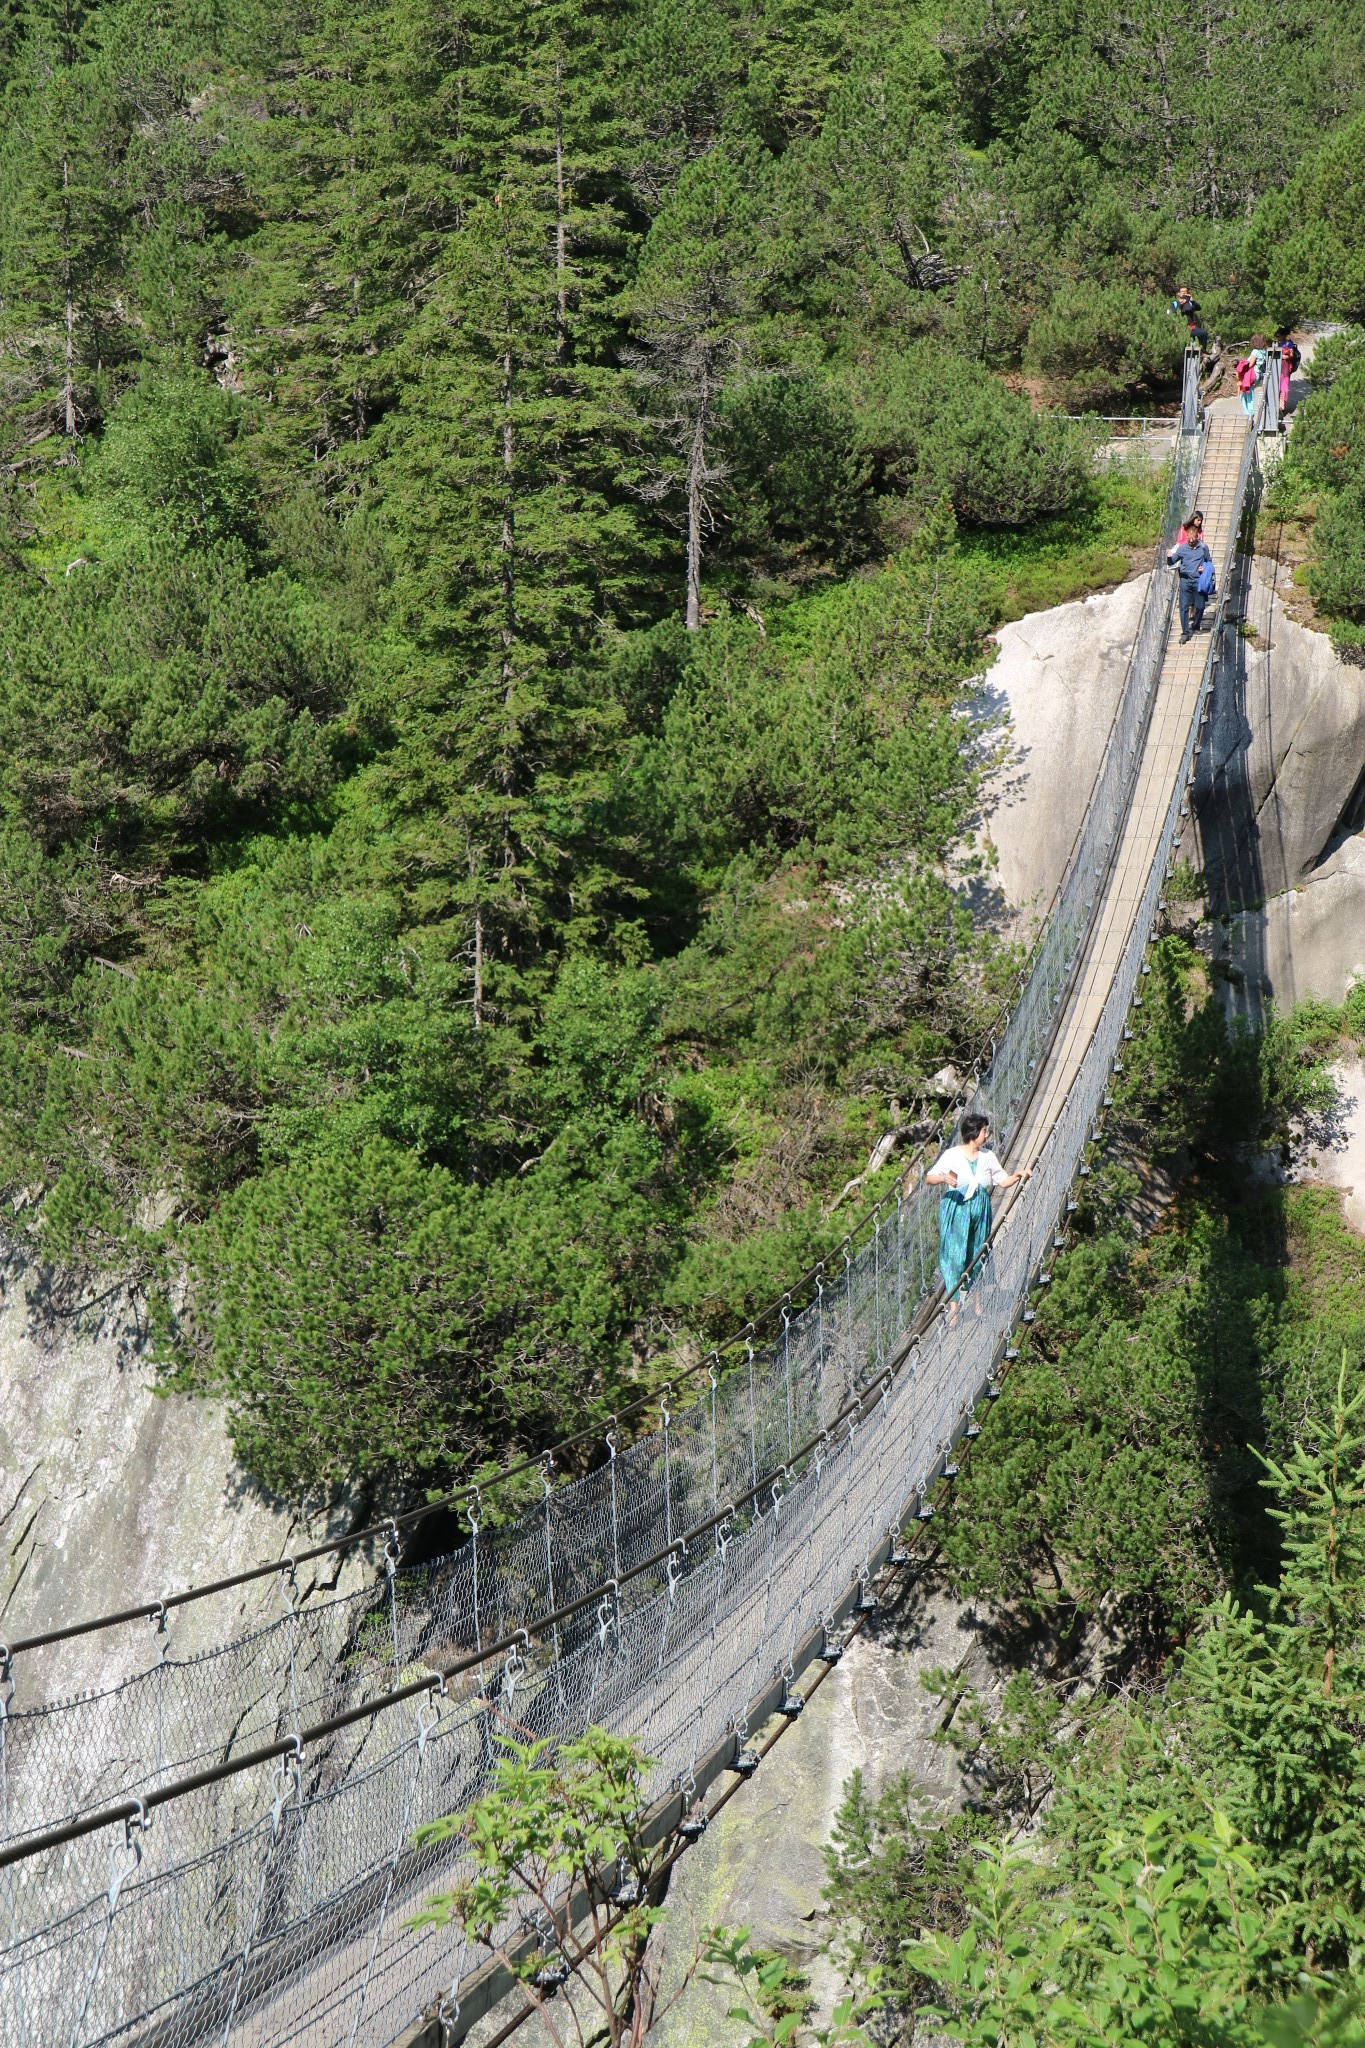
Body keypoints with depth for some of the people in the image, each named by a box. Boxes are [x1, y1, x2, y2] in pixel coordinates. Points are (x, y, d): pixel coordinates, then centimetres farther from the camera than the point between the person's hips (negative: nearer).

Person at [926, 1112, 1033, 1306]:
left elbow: (1004, 1181, 15)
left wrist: (1018, 1175, -4)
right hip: (956, 1211, -4)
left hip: (980, 1211, 4)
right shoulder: (952, 1155, -5)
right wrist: (943, 1178, -29)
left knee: (977, 1255, 8)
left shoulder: (988, 1157, 9)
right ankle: (954, 1305, -5)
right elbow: (928, 1179, -8)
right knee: (955, 1255, -8)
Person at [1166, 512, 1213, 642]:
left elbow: (1209, 562, 13)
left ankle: (1195, 626, 28)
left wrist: (1205, 567, -6)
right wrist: (1170, 557, -17)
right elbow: (1172, 561, 4)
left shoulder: (1203, 547, 0)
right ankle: (1185, 632, 0)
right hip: (1185, 579, 0)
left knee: (1199, 606, 3)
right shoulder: (1182, 548, -1)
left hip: (1198, 581, 0)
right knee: (1184, 607, -4)